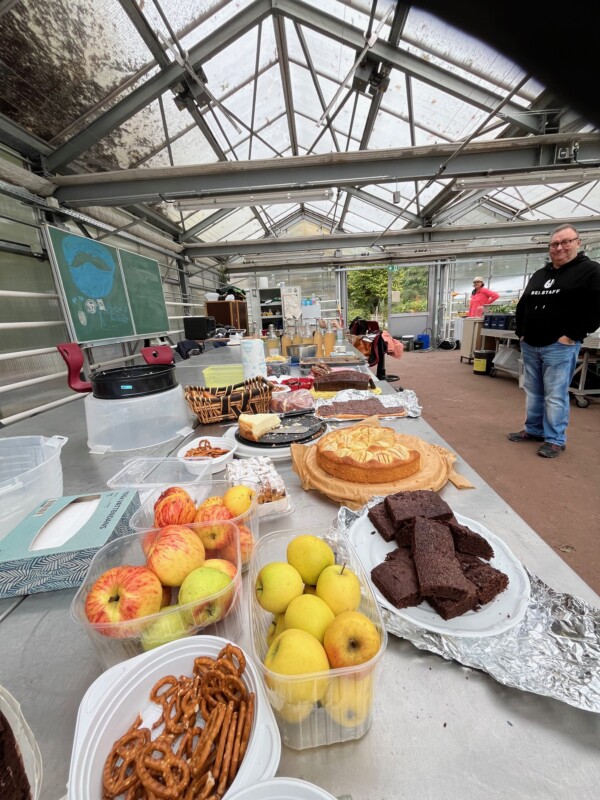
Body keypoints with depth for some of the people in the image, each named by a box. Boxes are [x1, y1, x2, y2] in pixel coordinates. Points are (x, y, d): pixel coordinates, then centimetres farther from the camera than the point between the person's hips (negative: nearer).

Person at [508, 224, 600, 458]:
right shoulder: (538, 275, 17)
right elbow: (522, 306, 23)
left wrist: (571, 336, -15)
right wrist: (521, 333, 11)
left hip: (560, 347, -6)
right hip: (530, 346, 6)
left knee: (555, 396, -3)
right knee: (532, 392, 13)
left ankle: (555, 440, 8)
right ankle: (533, 430, 25)